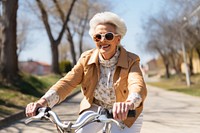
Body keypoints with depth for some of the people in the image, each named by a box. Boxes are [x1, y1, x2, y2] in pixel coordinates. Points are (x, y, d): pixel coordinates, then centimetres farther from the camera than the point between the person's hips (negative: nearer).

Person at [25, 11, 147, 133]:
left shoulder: (131, 61, -21)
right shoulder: (87, 59, -12)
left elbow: (138, 86, -41)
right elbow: (67, 82, -24)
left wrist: (128, 104, -66)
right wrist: (43, 101, -43)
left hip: (125, 116, -2)